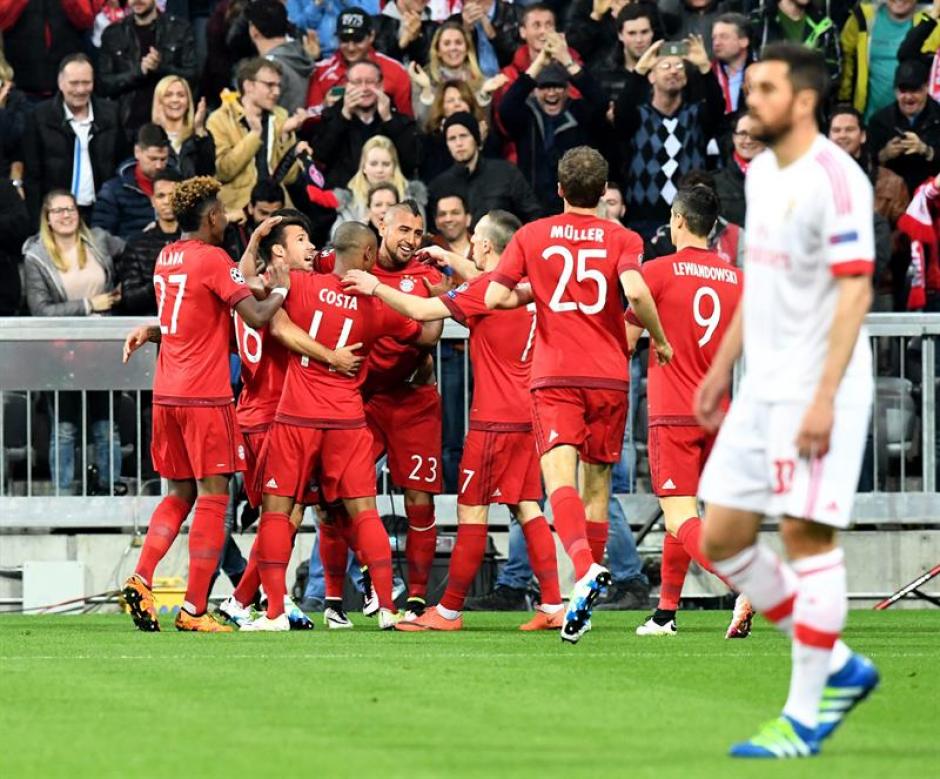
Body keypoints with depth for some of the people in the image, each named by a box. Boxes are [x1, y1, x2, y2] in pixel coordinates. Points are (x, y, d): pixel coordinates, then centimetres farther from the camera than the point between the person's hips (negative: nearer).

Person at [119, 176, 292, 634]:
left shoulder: (166, 258, 13)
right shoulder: (212, 259, -11)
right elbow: (256, 317, -15)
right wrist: (280, 289, -3)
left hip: (166, 393, 7)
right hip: (206, 397, -7)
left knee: (179, 495, 16)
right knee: (212, 498, -2)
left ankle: (141, 580, -1)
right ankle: (194, 610, -5)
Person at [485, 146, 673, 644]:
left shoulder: (531, 236, 5)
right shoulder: (622, 240, 3)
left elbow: (495, 297, -3)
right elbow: (636, 291, -16)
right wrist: (659, 340, -2)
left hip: (555, 378, -1)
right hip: (609, 377, 2)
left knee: (559, 475, -15)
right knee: (596, 486, 11)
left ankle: (586, 569, -42)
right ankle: (583, 603, 12)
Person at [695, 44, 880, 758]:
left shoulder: (835, 179, -14)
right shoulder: (761, 174, 13)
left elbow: (855, 291, -18)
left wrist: (825, 397, -23)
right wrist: (723, 365, 23)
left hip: (816, 391, -9)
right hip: (762, 389, 9)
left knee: (808, 536, -7)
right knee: (722, 540, 7)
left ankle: (805, 718, 0)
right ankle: (839, 669, 18)